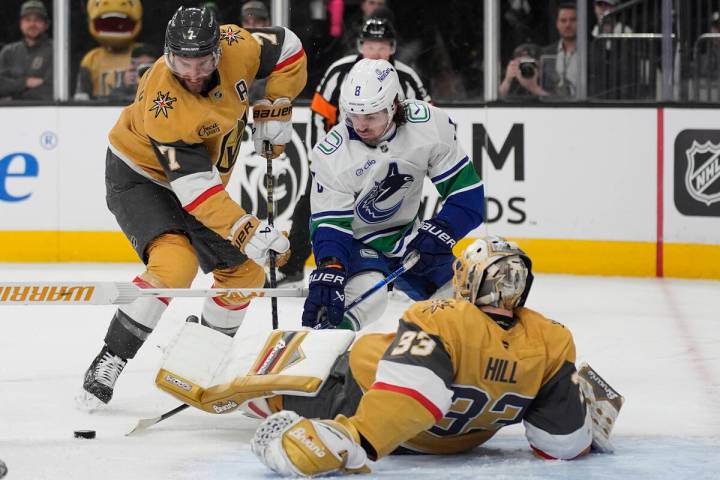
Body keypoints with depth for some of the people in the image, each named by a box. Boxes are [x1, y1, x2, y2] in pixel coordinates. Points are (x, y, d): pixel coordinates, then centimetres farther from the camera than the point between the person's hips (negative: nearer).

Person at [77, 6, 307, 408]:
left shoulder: (235, 48, -22)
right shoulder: (163, 106, -36)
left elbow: (289, 51, -2)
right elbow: (195, 189, -38)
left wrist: (274, 112, -8)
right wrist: (248, 231, -43)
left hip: (204, 178, 7)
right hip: (141, 176, -7)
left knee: (244, 271, 7)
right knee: (175, 264, -30)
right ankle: (110, 361, -22)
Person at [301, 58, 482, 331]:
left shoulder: (429, 124, -20)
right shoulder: (330, 154, -23)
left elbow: (466, 189, -15)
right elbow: (329, 224, -21)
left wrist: (439, 232, -30)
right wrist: (329, 272, -39)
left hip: (407, 237, 4)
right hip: (358, 244, -4)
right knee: (365, 296, -33)